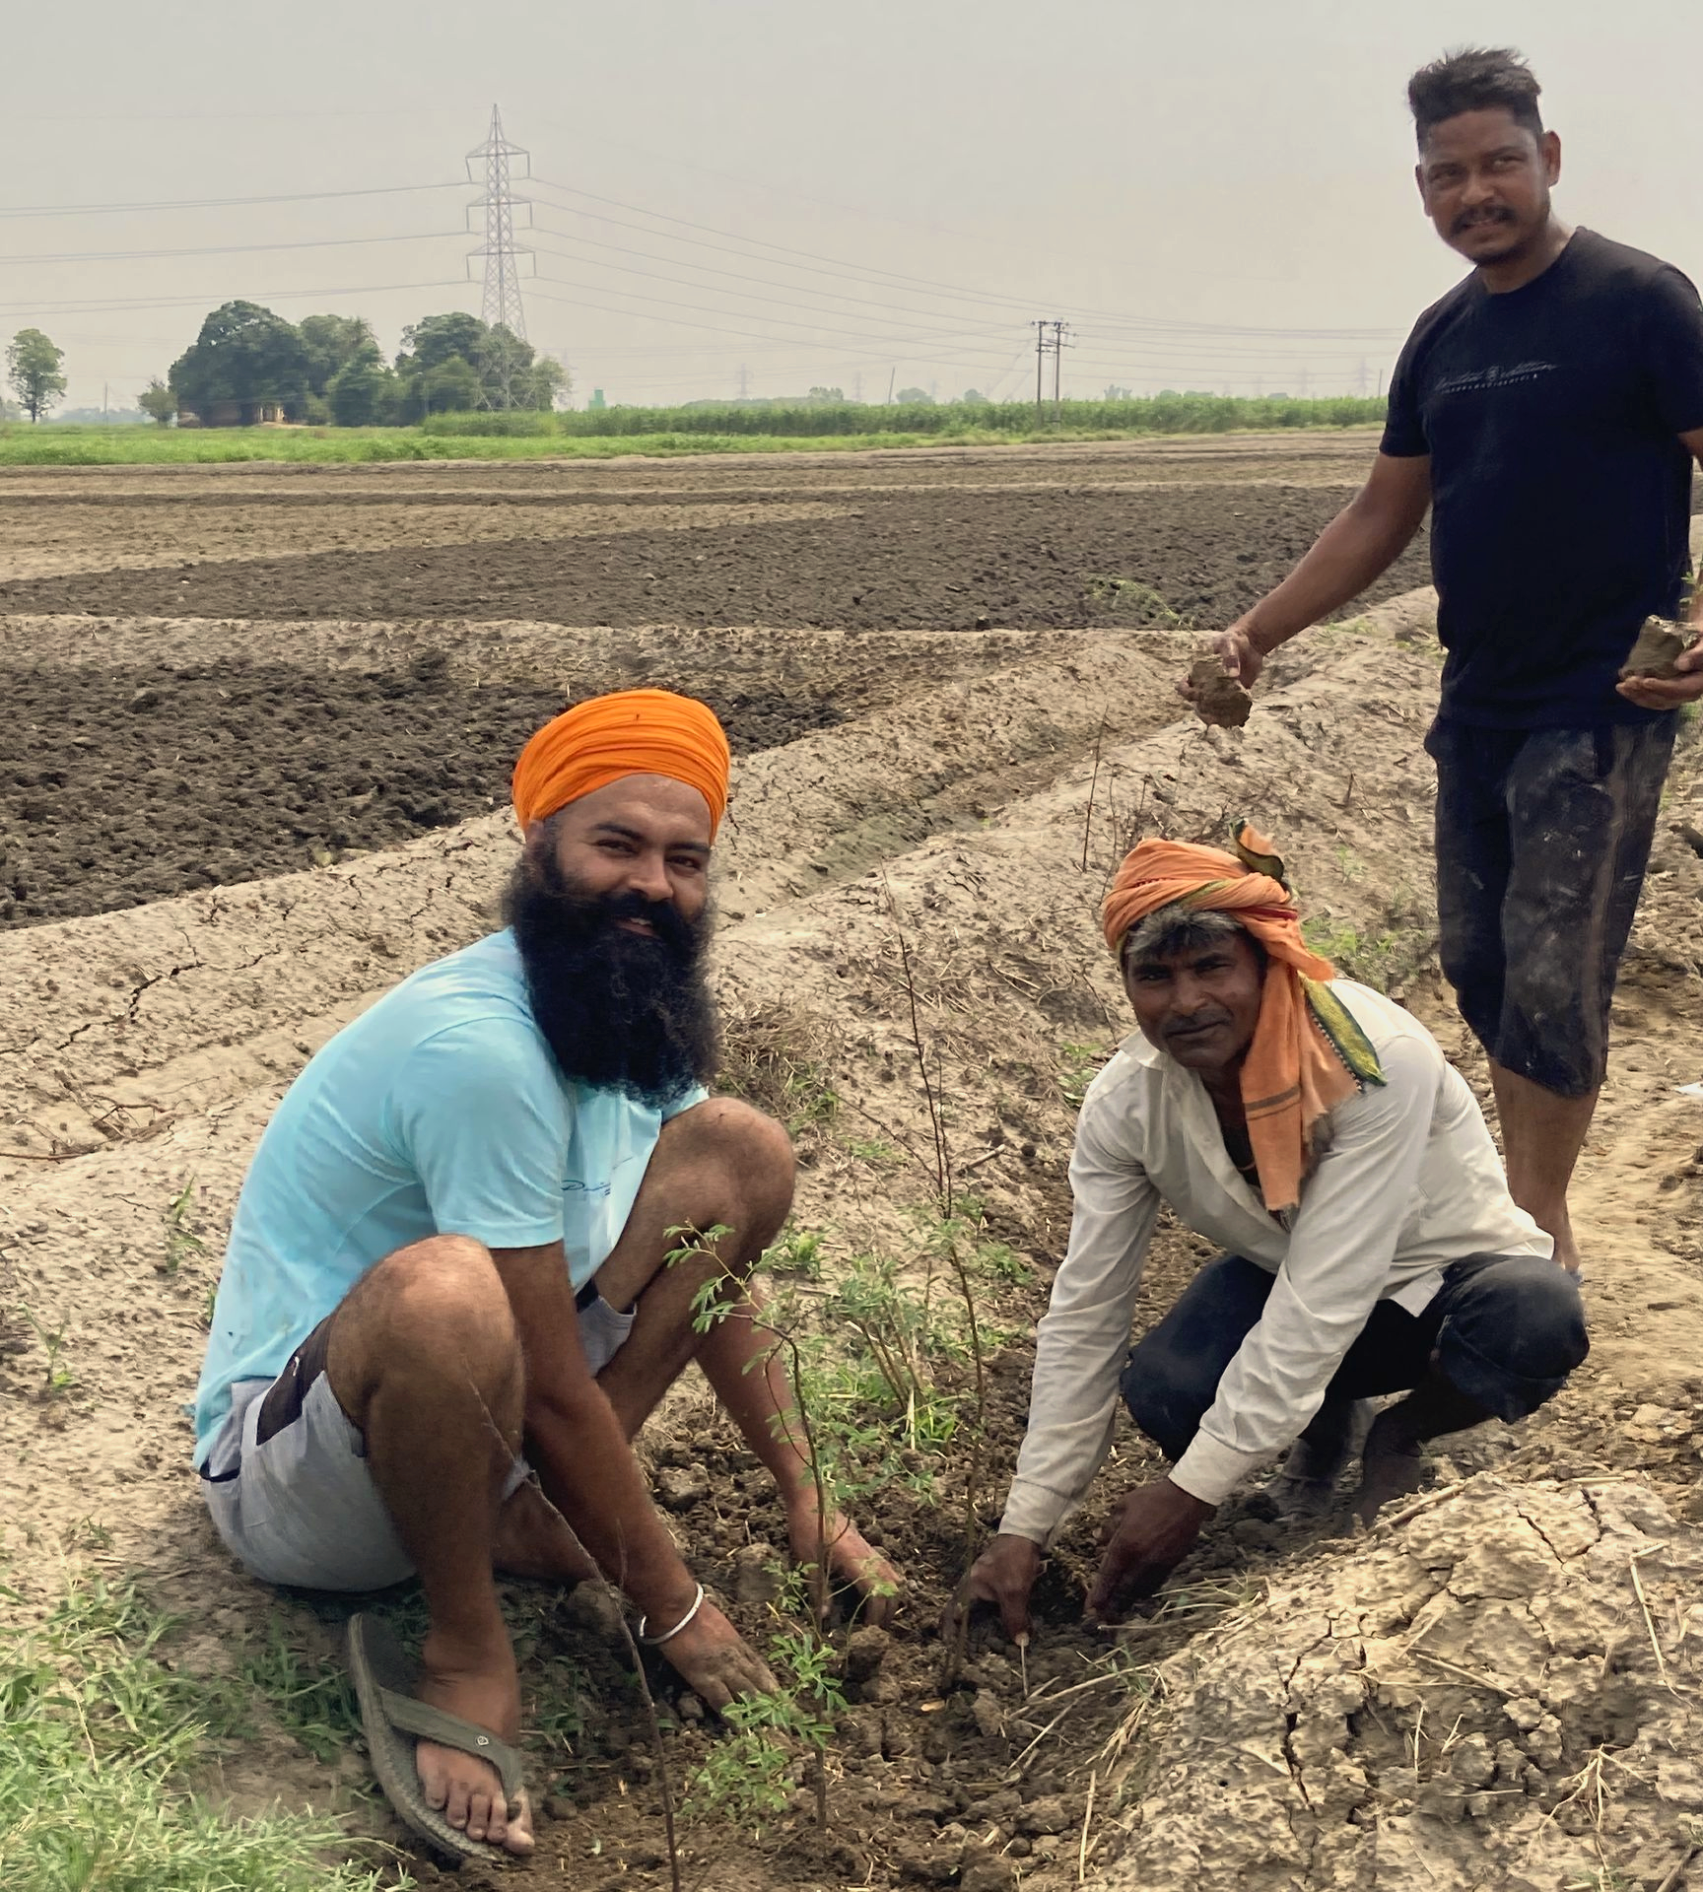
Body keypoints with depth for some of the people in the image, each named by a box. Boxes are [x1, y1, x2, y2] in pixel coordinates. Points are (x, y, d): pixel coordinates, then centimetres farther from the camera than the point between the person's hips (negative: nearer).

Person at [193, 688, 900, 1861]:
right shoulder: (483, 1047, -30)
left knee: (743, 1154, -1)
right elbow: (556, 1392, -25)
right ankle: (468, 1652, -14)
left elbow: (711, 1265, 8)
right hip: (291, 1469, -8)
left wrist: (805, 1504, 5)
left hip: (465, 1416, 8)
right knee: (445, 1289, -42)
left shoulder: (634, 1010, -2)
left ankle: (524, 1516, 0)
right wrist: (675, 1612, -14)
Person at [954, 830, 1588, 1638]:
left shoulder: (1380, 1060, -35)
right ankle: (1325, 1417, 8)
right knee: (1161, 1395, -28)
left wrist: (1193, 1490, -34)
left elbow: (1325, 1299, -35)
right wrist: (1025, 1527, -16)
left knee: (1536, 1315, -37)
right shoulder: (1126, 1102, -20)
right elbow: (1083, 1314, -15)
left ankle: (1398, 1437, -2)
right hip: (1283, 1270, 3)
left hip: (1442, 1275, -3)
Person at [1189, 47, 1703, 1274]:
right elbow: (1384, 514, 16)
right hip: (1479, 703, 7)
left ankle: (1539, 1229, 8)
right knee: (1481, 966, 13)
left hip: (1599, 709, -7)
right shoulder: (1443, 339, 10)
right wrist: (1260, 632, 9)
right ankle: (1533, 1201, 28)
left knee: (1553, 981, -6)